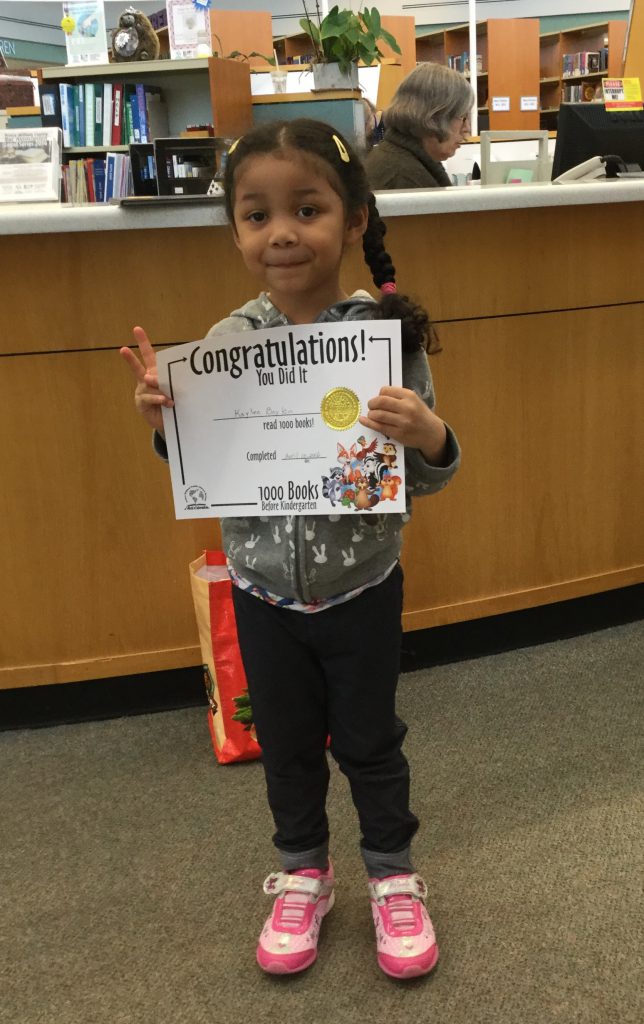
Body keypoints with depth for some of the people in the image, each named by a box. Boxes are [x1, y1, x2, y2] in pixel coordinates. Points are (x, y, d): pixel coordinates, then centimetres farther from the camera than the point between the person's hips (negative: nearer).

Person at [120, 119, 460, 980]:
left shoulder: (388, 333, -15)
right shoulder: (227, 342, -8)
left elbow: (427, 478, -9)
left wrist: (427, 436, -31)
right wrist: (164, 421, -17)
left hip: (361, 587, -2)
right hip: (263, 592, 2)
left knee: (369, 739, 16)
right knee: (286, 742, 20)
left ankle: (392, 876, 40)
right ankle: (303, 874, 43)